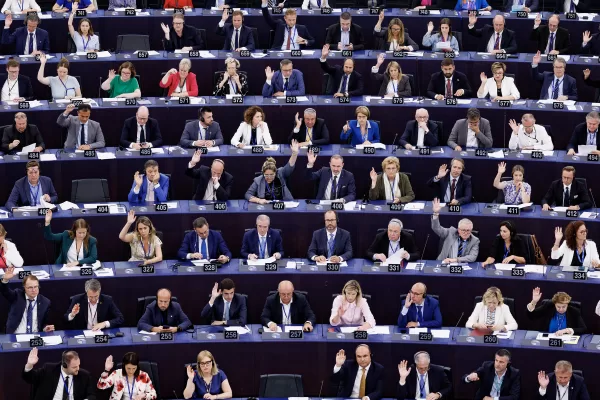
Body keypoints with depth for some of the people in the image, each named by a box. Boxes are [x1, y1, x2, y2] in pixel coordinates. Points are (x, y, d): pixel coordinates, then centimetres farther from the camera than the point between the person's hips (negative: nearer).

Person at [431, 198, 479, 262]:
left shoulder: (475, 241, 1)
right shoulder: (451, 232, 7)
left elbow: (472, 257, -10)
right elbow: (436, 228, 3)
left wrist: (455, 259, -22)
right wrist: (436, 213, -13)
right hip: (445, 264, 1)